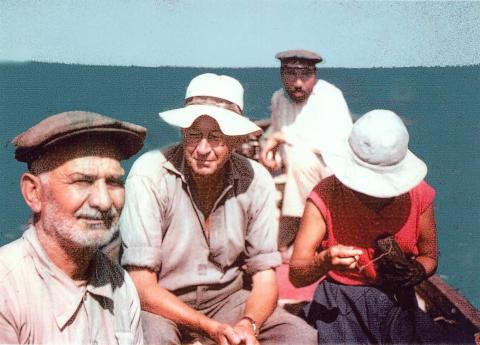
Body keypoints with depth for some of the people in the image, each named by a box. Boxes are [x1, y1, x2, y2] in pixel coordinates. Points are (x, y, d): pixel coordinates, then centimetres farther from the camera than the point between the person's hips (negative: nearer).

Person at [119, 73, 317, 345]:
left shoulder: (256, 180, -9)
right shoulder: (149, 175, -20)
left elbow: (265, 277, -4)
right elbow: (143, 286, -20)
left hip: (227, 298, 4)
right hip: (162, 305, -4)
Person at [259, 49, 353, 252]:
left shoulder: (329, 96, -14)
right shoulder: (278, 98, 5)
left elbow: (340, 144, -27)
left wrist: (284, 136, -23)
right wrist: (269, 151, -4)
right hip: (296, 179, 5)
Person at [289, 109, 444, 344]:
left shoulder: (418, 195, -5)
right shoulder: (324, 197, -13)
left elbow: (429, 258, 8)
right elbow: (296, 276, -17)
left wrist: (412, 272, -15)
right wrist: (324, 262, -39)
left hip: (397, 304, 3)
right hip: (339, 308, -3)